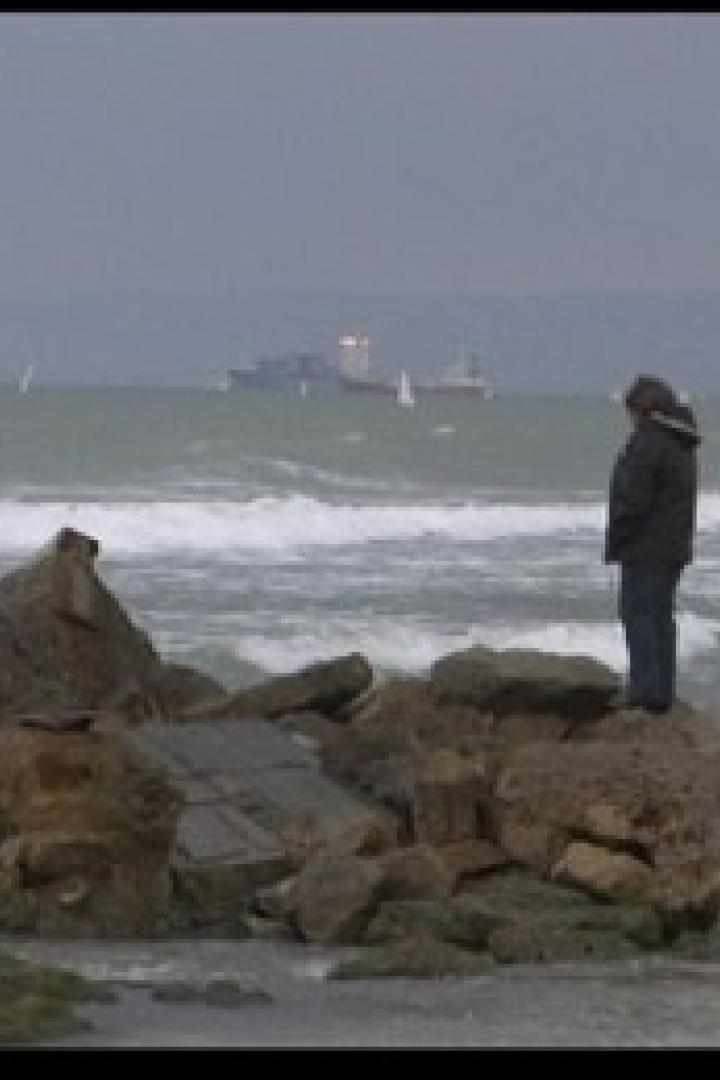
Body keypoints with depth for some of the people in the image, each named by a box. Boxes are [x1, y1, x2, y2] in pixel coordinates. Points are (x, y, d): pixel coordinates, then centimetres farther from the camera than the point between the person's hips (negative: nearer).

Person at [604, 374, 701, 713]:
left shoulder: (647, 441, -16)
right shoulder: (683, 445, 14)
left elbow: (633, 499, -20)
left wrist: (616, 542, -11)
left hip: (645, 546, -9)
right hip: (674, 548, 9)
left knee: (638, 613, -5)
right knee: (661, 616, 13)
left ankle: (645, 689, -8)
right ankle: (662, 691, 15)